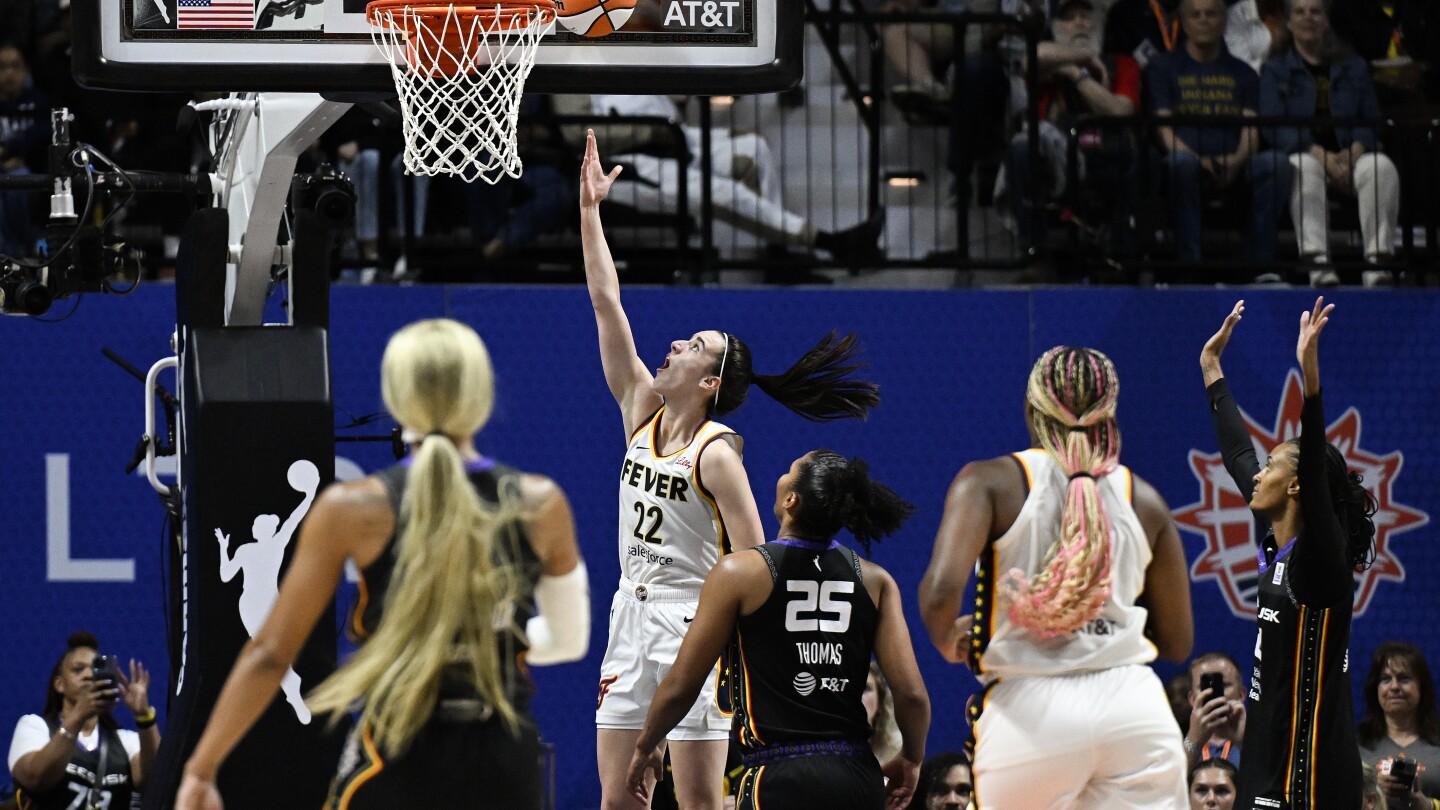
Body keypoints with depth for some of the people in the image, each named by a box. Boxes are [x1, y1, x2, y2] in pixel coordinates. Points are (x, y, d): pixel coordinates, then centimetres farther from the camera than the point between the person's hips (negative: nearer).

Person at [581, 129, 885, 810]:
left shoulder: (716, 454, -12)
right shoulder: (641, 409, 6)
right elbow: (606, 302, 6)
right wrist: (590, 210, 4)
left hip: (692, 619, -7)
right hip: (632, 610, 7)